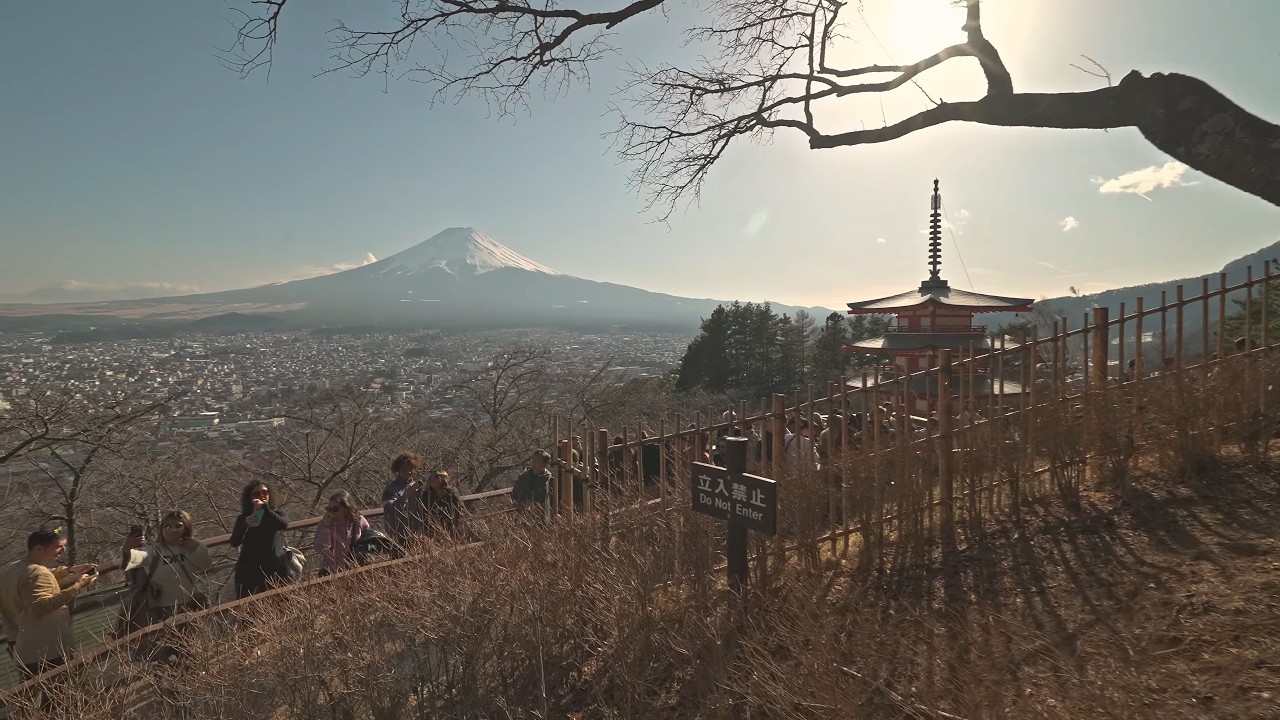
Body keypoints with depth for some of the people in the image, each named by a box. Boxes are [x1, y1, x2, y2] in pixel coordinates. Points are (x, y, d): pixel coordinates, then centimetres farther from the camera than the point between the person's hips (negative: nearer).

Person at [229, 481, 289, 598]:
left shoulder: (275, 514, 11)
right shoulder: (243, 518, 14)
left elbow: (284, 524, -13)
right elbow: (234, 543, 0)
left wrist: (265, 508, -21)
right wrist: (245, 524, -17)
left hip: (274, 570, -1)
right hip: (248, 571, 1)